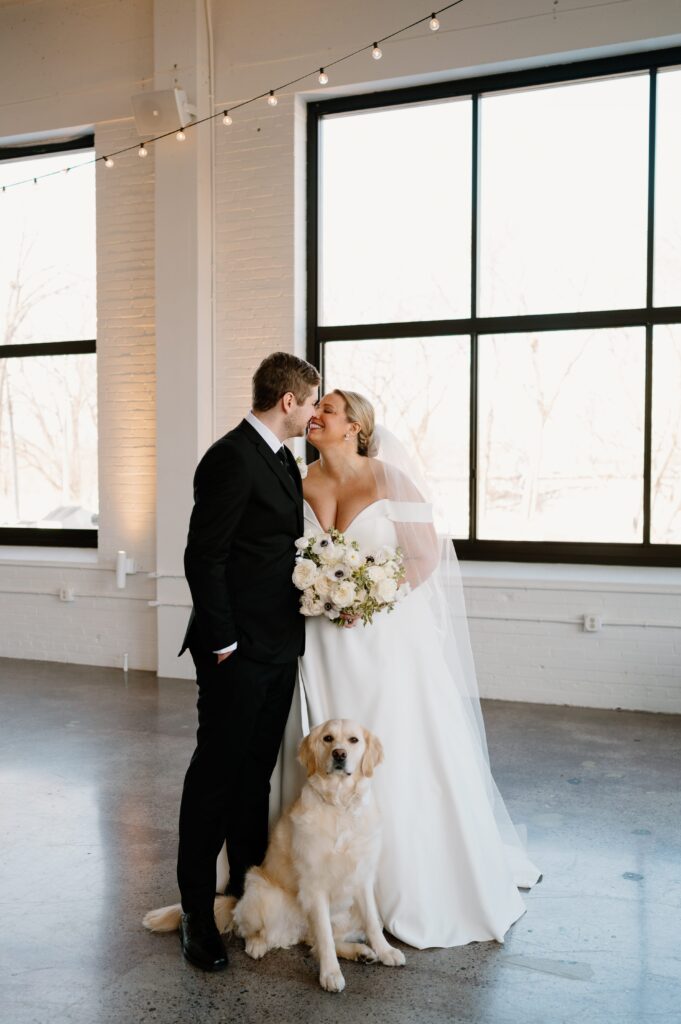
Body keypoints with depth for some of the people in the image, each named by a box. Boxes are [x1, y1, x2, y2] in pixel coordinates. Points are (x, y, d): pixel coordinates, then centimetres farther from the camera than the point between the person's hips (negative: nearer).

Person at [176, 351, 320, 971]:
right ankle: (197, 911, 15)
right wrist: (223, 642, -17)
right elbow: (204, 558, -18)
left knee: (256, 772, 18)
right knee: (216, 773, 2)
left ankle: (249, 883, 33)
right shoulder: (232, 458, -15)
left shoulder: (283, 459, 14)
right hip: (239, 650, -9)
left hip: (280, 646, 9)